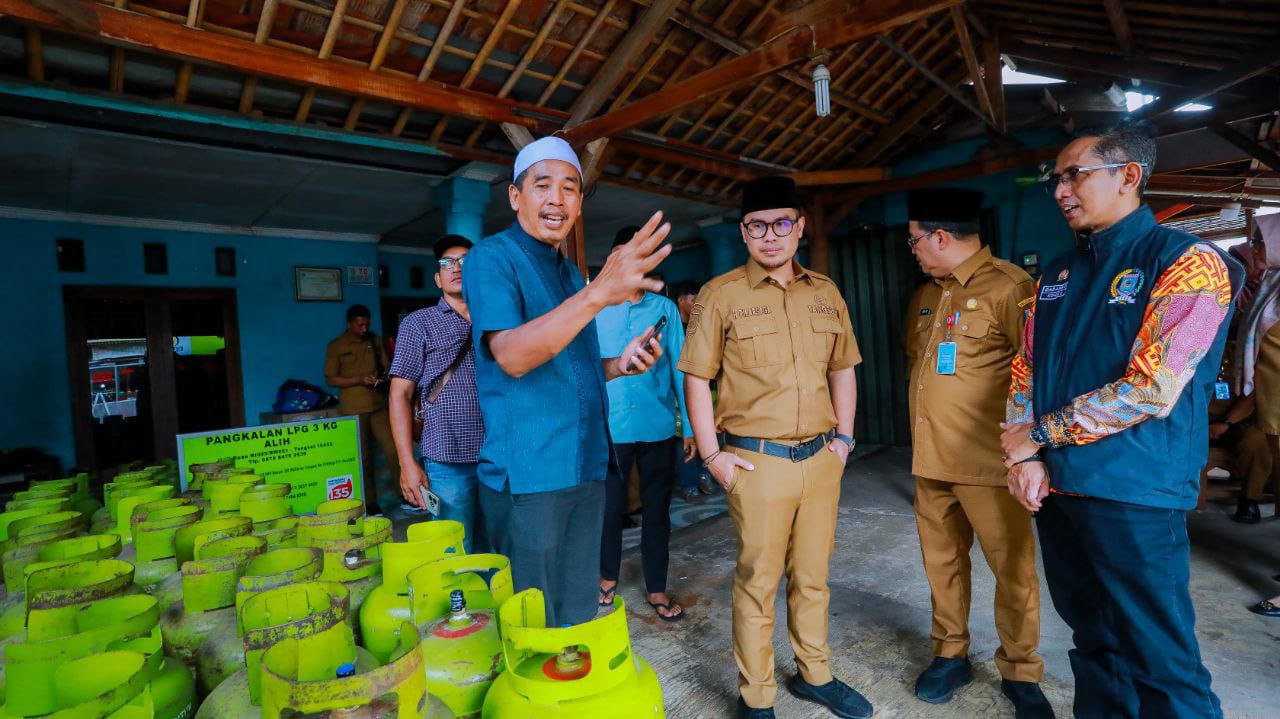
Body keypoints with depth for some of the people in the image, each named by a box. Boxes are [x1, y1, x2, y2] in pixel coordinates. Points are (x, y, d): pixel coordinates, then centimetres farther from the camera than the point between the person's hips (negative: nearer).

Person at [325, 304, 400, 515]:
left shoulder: (374, 341, 11)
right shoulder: (336, 346, 1)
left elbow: (386, 368, 17)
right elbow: (331, 379, -2)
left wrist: (384, 378, -6)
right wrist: (359, 380, -15)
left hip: (379, 405, 3)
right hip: (354, 409, -2)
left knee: (393, 450, -2)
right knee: (363, 457, 4)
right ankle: (369, 503, 14)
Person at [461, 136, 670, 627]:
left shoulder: (570, 272, 16)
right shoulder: (492, 257, -8)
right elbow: (511, 357, -25)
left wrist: (619, 364, 2)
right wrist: (598, 294, -37)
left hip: (585, 468, 7)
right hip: (526, 474, -7)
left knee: (579, 615, 18)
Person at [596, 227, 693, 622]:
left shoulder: (665, 308, 4)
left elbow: (679, 368, 3)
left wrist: (689, 425, 0)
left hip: (658, 427, 1)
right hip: (610, 427, 0)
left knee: (657, 509, 11)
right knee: (609, 507, 11)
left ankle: (657, 588, 27)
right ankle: (608, 577, 35)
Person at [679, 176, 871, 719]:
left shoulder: (826, 293, 9)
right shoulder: (721, 295, -4)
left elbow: (842, 368, 17)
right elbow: (696, 379, -5)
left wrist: (844, 436, 9)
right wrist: (711, 455, -9)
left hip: (821, 460, 5)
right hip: (756, 462, -4)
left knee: (812, 576, 18)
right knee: (758, 583, 7)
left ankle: (815, 675, 40)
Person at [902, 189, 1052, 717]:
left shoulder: (1008, 286, -11)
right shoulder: (925, 297, 13)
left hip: (988, 460, -7)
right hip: (930, 458, 7)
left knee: (1013, 569, 6)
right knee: (941, 562, 15)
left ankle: (1019, 673, 26)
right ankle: (950, 655, 32)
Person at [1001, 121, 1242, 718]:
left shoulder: (1187, 262, -9)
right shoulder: (1059, 274, 10)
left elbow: (1151, 390, -19)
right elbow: (1025, 368, 9)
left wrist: (1037, 435, -12)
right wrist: (1024, 458, -5)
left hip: (1134, 497, -6)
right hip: (1053, 488, 6)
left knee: (1158, 662, 6)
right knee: (1093, 641, 20)